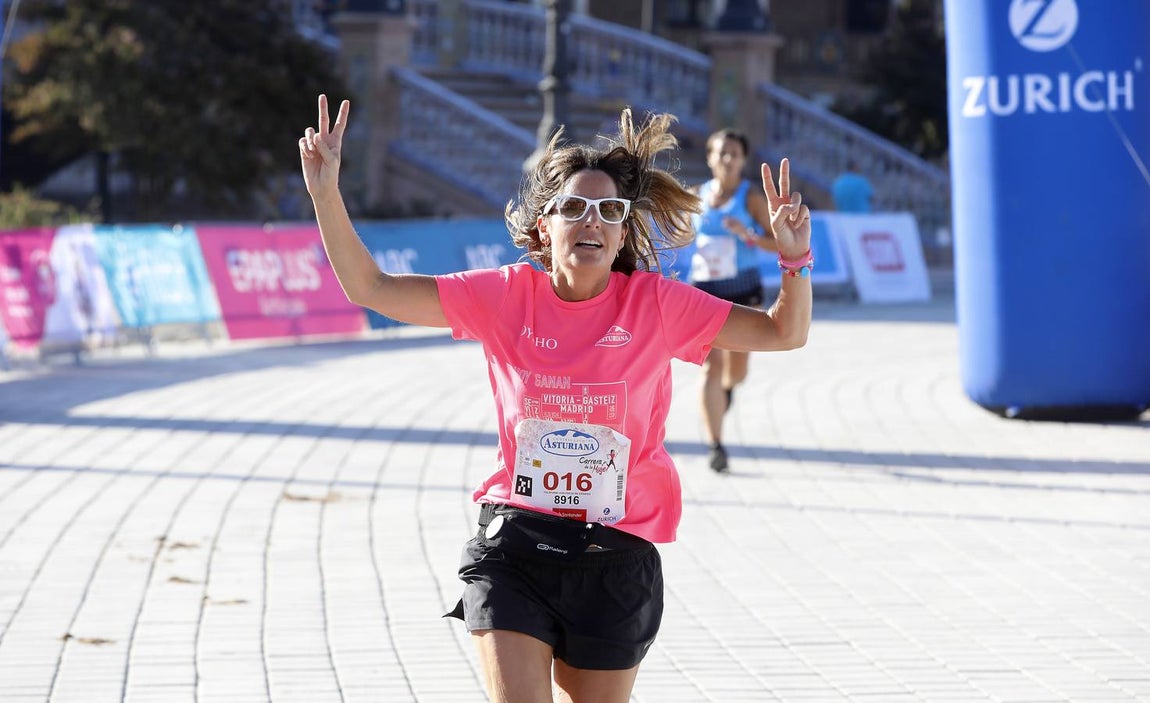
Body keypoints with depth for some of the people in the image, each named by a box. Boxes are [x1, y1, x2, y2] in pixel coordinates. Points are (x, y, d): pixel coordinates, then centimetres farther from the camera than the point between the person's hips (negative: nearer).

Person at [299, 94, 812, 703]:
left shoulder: (655, 303, -3)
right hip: (514, 544, 0)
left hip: (616, 559, 0)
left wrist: (794, 259, -18)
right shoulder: (506, 296, -2)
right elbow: (370, 289, -2)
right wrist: (326, 194, -13)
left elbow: (783, 332, 0)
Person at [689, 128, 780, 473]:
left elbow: (779, 243, -9)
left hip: (744, 291, -1)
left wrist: (748, 235, -24)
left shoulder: (752, 197, -5)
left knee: (737, 370, 8)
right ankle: (715, 445, -12)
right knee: (710, 365, -12)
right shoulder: (698, 196, 4)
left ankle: (727, 387, 48)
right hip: (705, 289, 1)